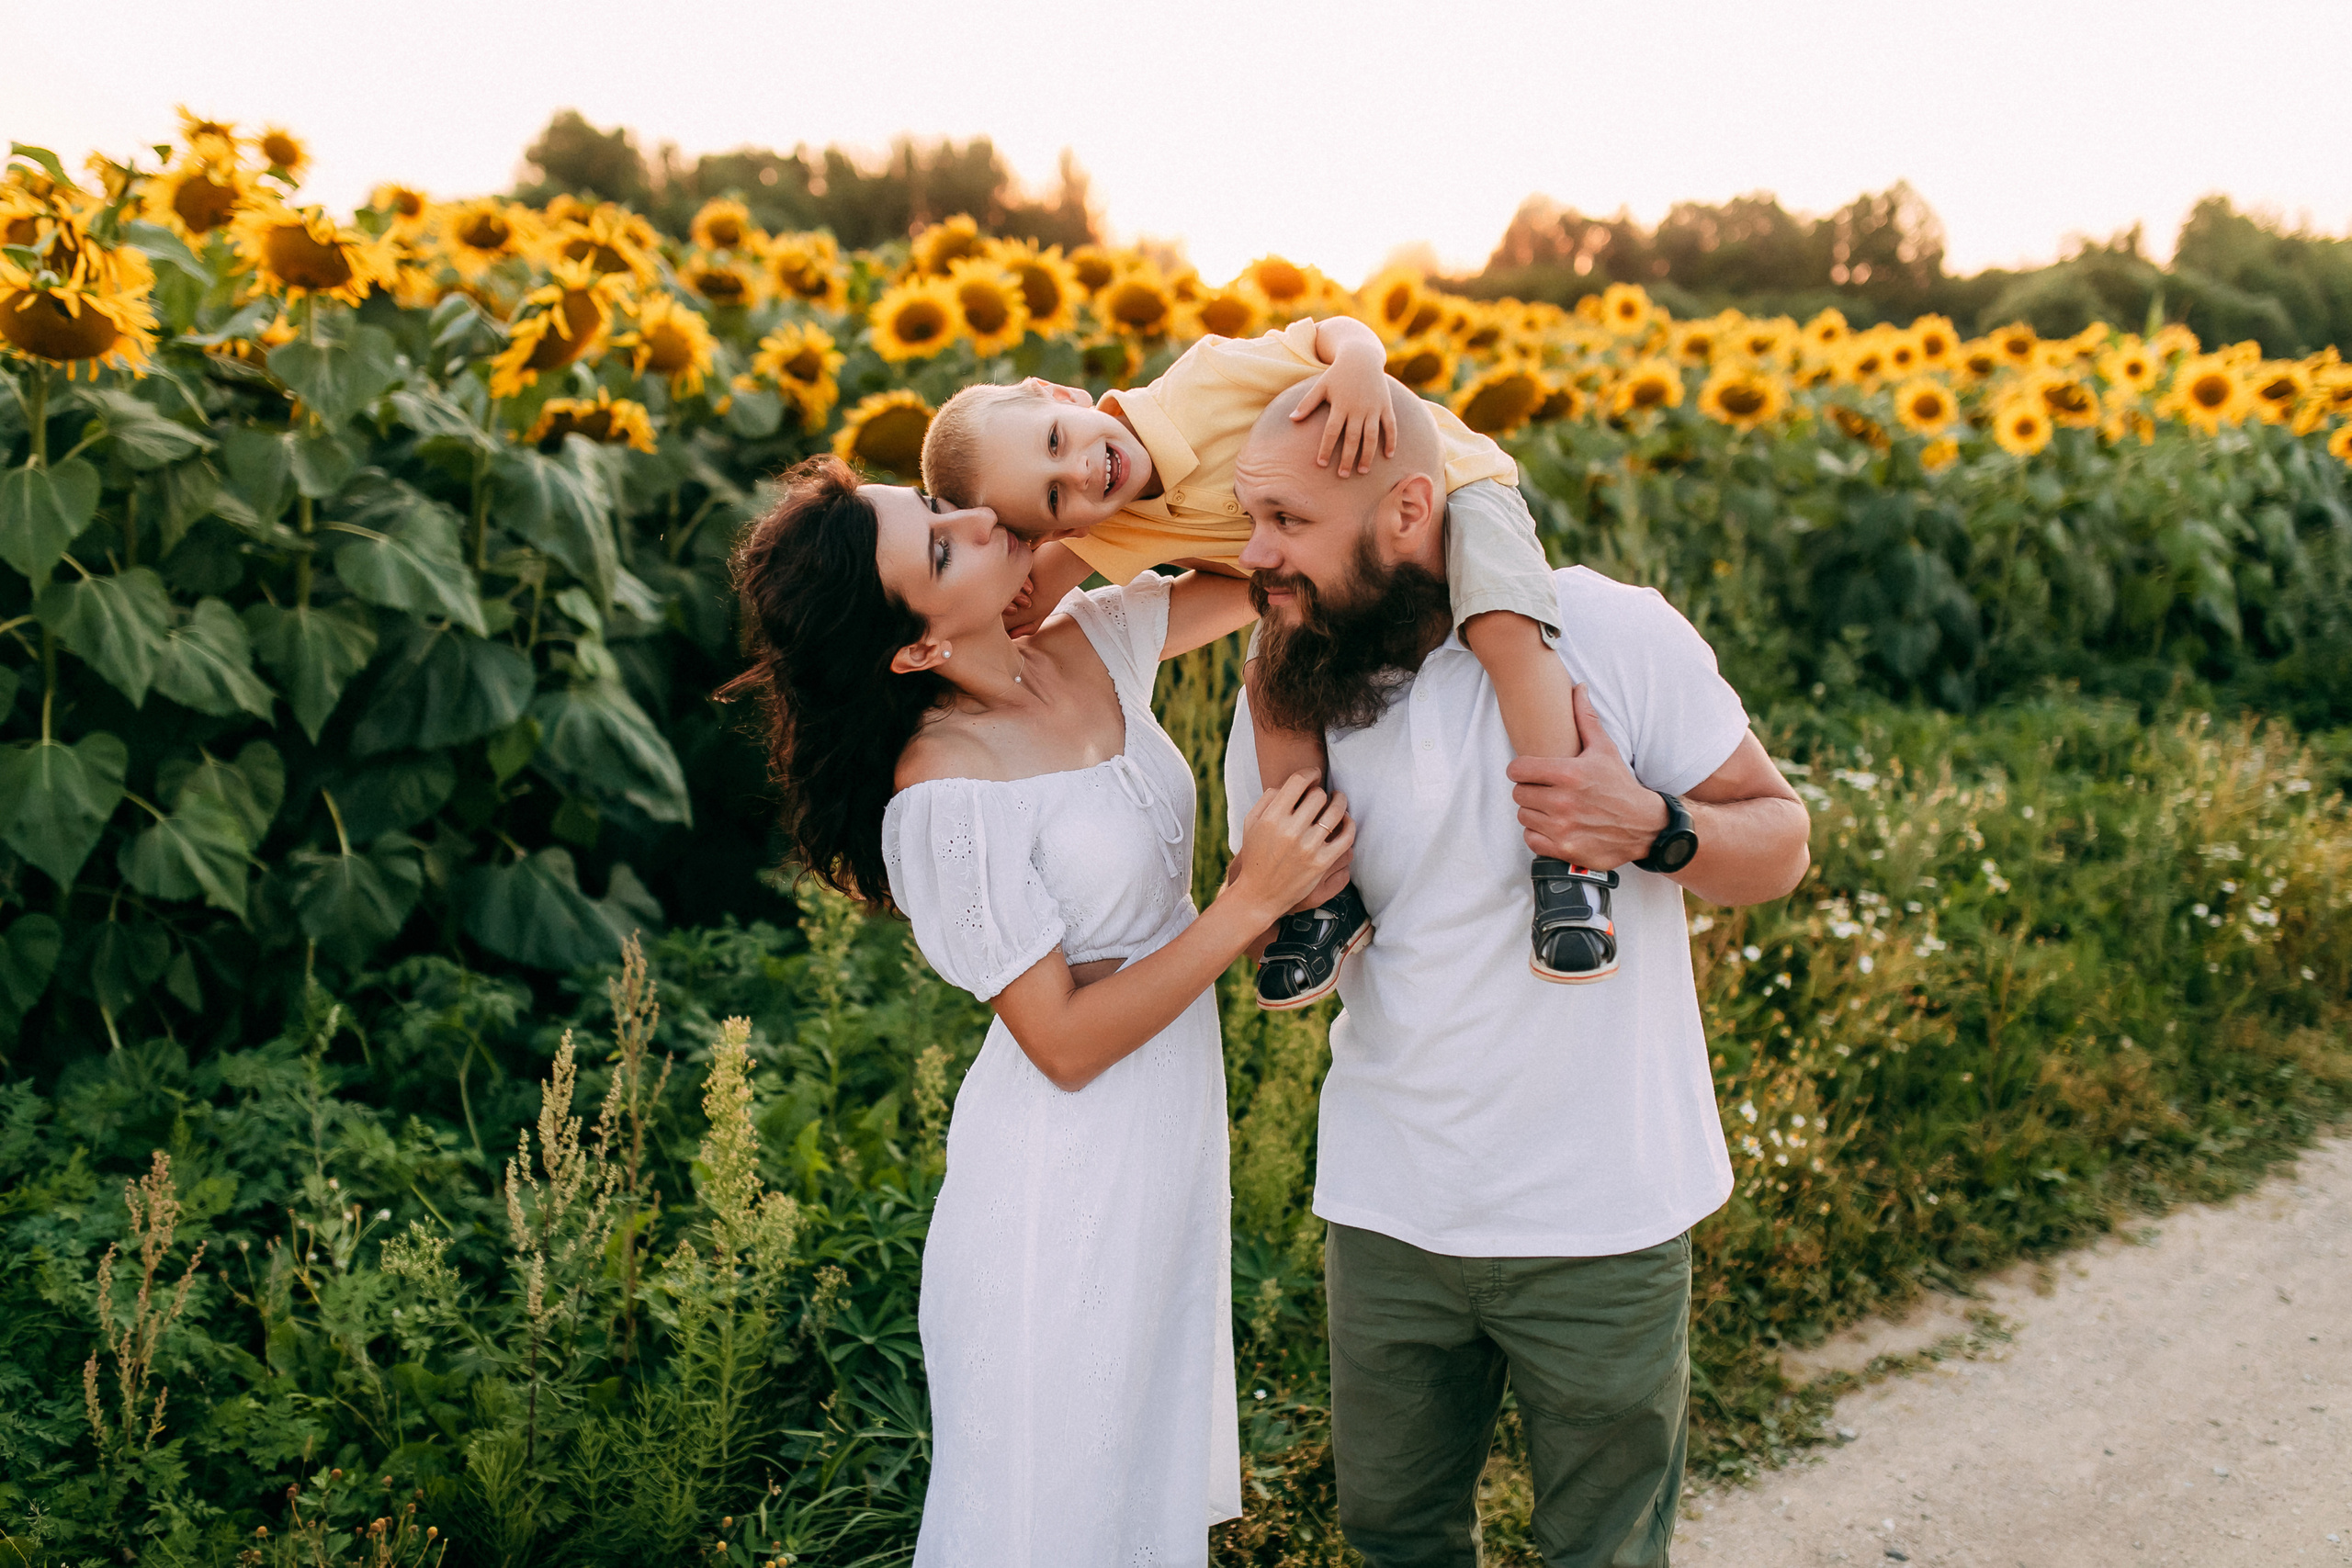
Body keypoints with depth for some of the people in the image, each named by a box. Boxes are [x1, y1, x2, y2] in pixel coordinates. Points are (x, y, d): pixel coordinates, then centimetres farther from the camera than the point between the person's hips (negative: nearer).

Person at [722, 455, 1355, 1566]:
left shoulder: (1092, 645, -6)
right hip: (1066, 1176, -7)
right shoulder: (947, 797, -26)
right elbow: (1067, 1045, -22)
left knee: (1155, 1477, 24)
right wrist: (1251, 901, -26)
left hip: (1176, 1132, 7)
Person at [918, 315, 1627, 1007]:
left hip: (1451, 483, -5)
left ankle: (1568, 863, -28)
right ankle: (1326, 899, -2)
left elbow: (1333, 331, -21)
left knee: (1503, 629, -30)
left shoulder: (1205, 380, -28)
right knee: (1275, 688, -15)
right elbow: (1019, 603, -11)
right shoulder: (1116, 533, -15)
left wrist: (1358, 364, -42)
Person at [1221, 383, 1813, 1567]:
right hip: (1387, 1213, 3)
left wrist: (1652, 828, -26)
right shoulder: (1286, 697, -2)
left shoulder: (1610, 633, -15)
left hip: (1601, 1225, -3)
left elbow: (1781, 840, -6)